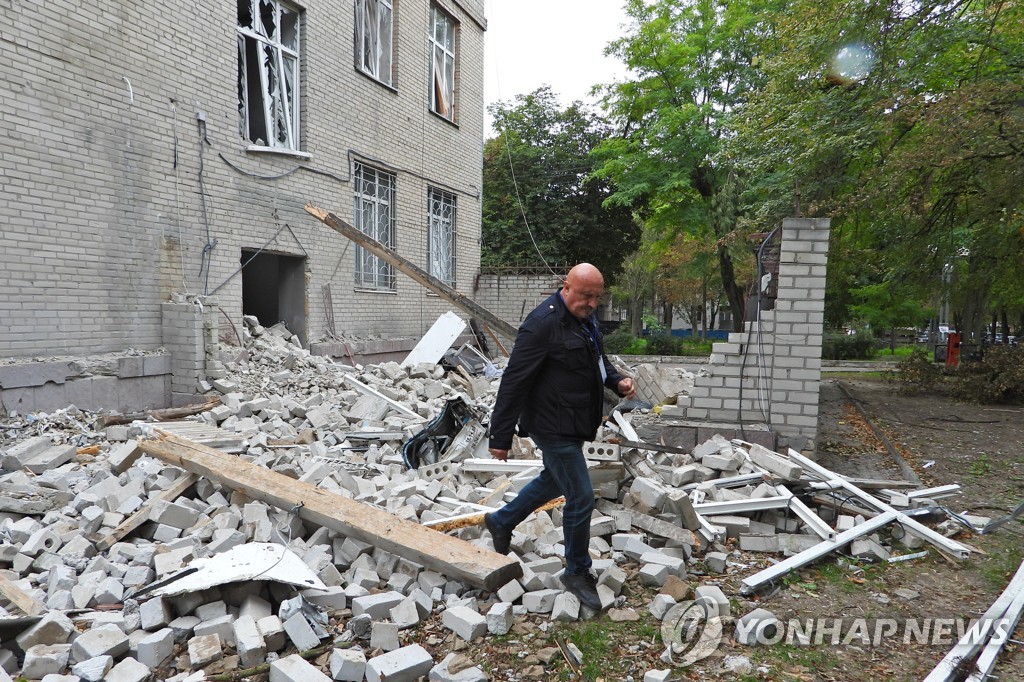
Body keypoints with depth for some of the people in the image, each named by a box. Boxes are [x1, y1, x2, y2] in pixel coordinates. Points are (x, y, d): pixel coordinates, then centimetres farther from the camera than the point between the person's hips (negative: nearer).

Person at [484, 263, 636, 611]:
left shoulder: (585, 319, 8)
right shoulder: (543, 324, -22)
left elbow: (598, 360, 24)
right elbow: (514, 382, -22)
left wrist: (617, 381, 2)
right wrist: (500, 436, -21)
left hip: (573, 424, 10)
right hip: (554, 426, -10)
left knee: (554, 481, 26)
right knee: (581, 498, -2)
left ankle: (500, 521, 46)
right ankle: (578, 573, 20)